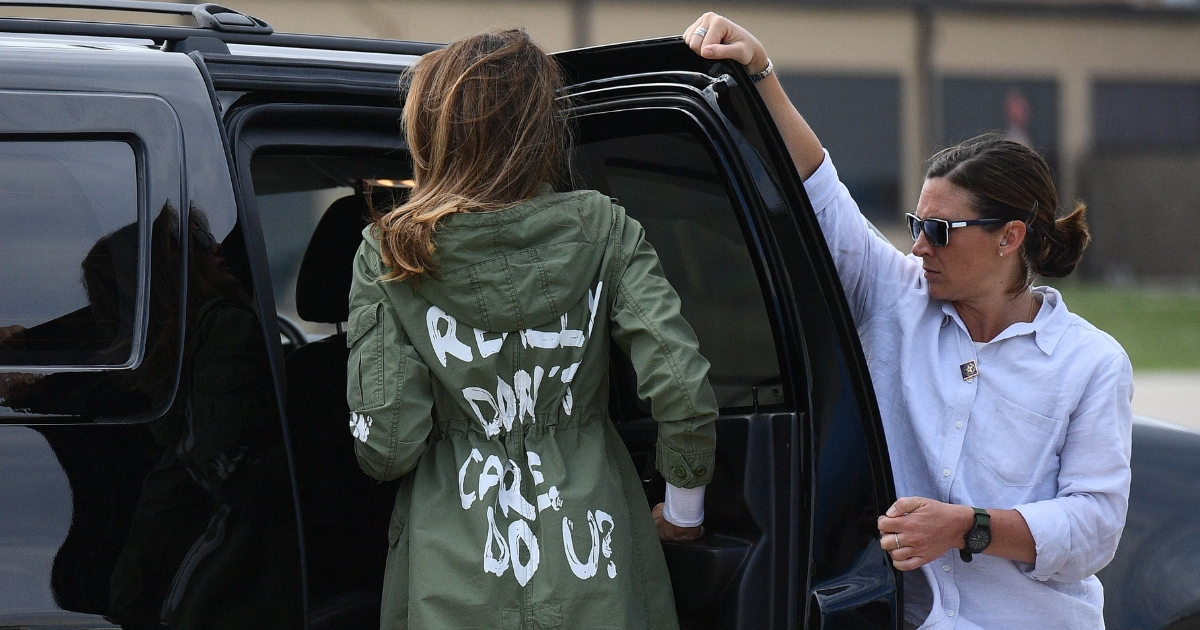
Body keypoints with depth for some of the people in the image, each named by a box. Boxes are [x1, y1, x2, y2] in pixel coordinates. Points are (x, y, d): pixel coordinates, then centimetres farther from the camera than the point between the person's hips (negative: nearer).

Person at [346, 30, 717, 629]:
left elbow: (385, 445, -11)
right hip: (593, 573, 1)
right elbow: (683, 393, -14)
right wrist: (683, 508, 3)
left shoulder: (388, 255, -7)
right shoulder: (601, 230, -7)